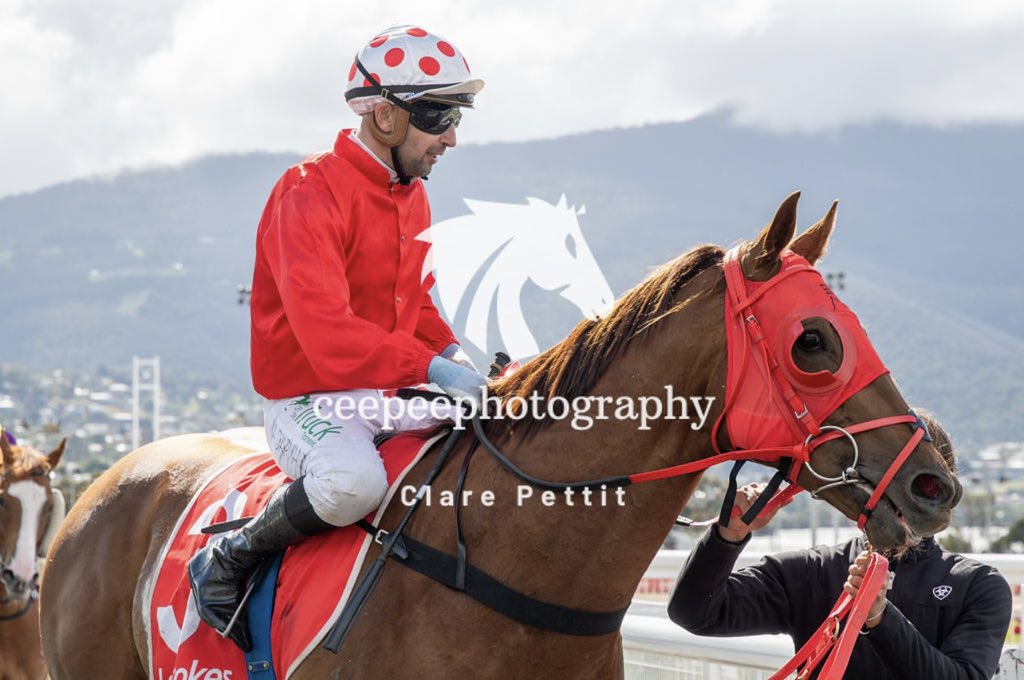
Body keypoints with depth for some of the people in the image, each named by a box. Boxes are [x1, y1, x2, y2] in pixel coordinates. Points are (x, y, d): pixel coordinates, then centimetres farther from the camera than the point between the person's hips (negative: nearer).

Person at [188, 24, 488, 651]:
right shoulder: (310, 194, -17)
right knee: (354, 481, -38)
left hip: (387, 398, 8)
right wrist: (428, 367, -36)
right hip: (307, 401, -8)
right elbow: (325, 331, -29)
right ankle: (232, 558, -12)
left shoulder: (413, 198, 12)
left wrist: (454, 353, 2)